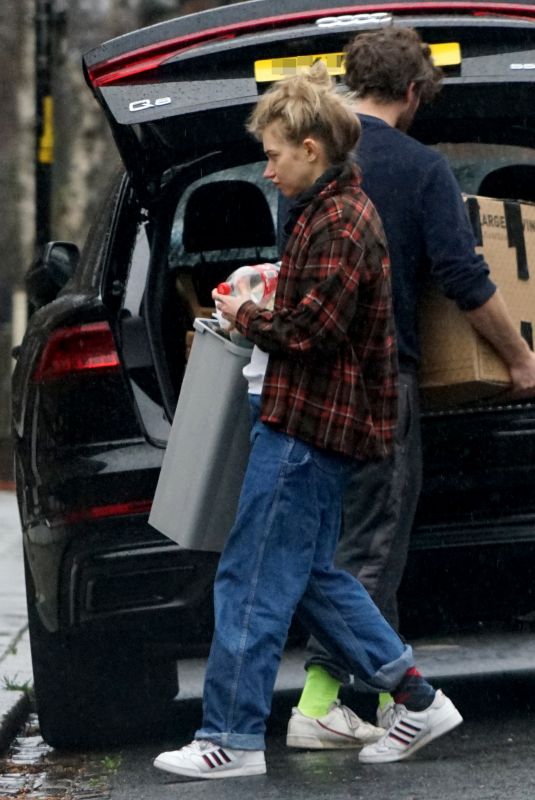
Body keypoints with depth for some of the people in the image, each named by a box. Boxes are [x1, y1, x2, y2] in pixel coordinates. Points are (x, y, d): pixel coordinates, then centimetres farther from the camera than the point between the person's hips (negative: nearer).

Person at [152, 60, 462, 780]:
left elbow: (311, 329, -24)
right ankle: (418, 701, 19)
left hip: (305, 429, -11)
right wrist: (260, 308, 8)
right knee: (311, 576, 16)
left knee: (252, 583, -4)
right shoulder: (341, 210, 16)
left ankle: (233, 739, 2)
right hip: (321, 422, 11)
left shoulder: (339, 223, -17)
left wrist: (246, 316, -8)